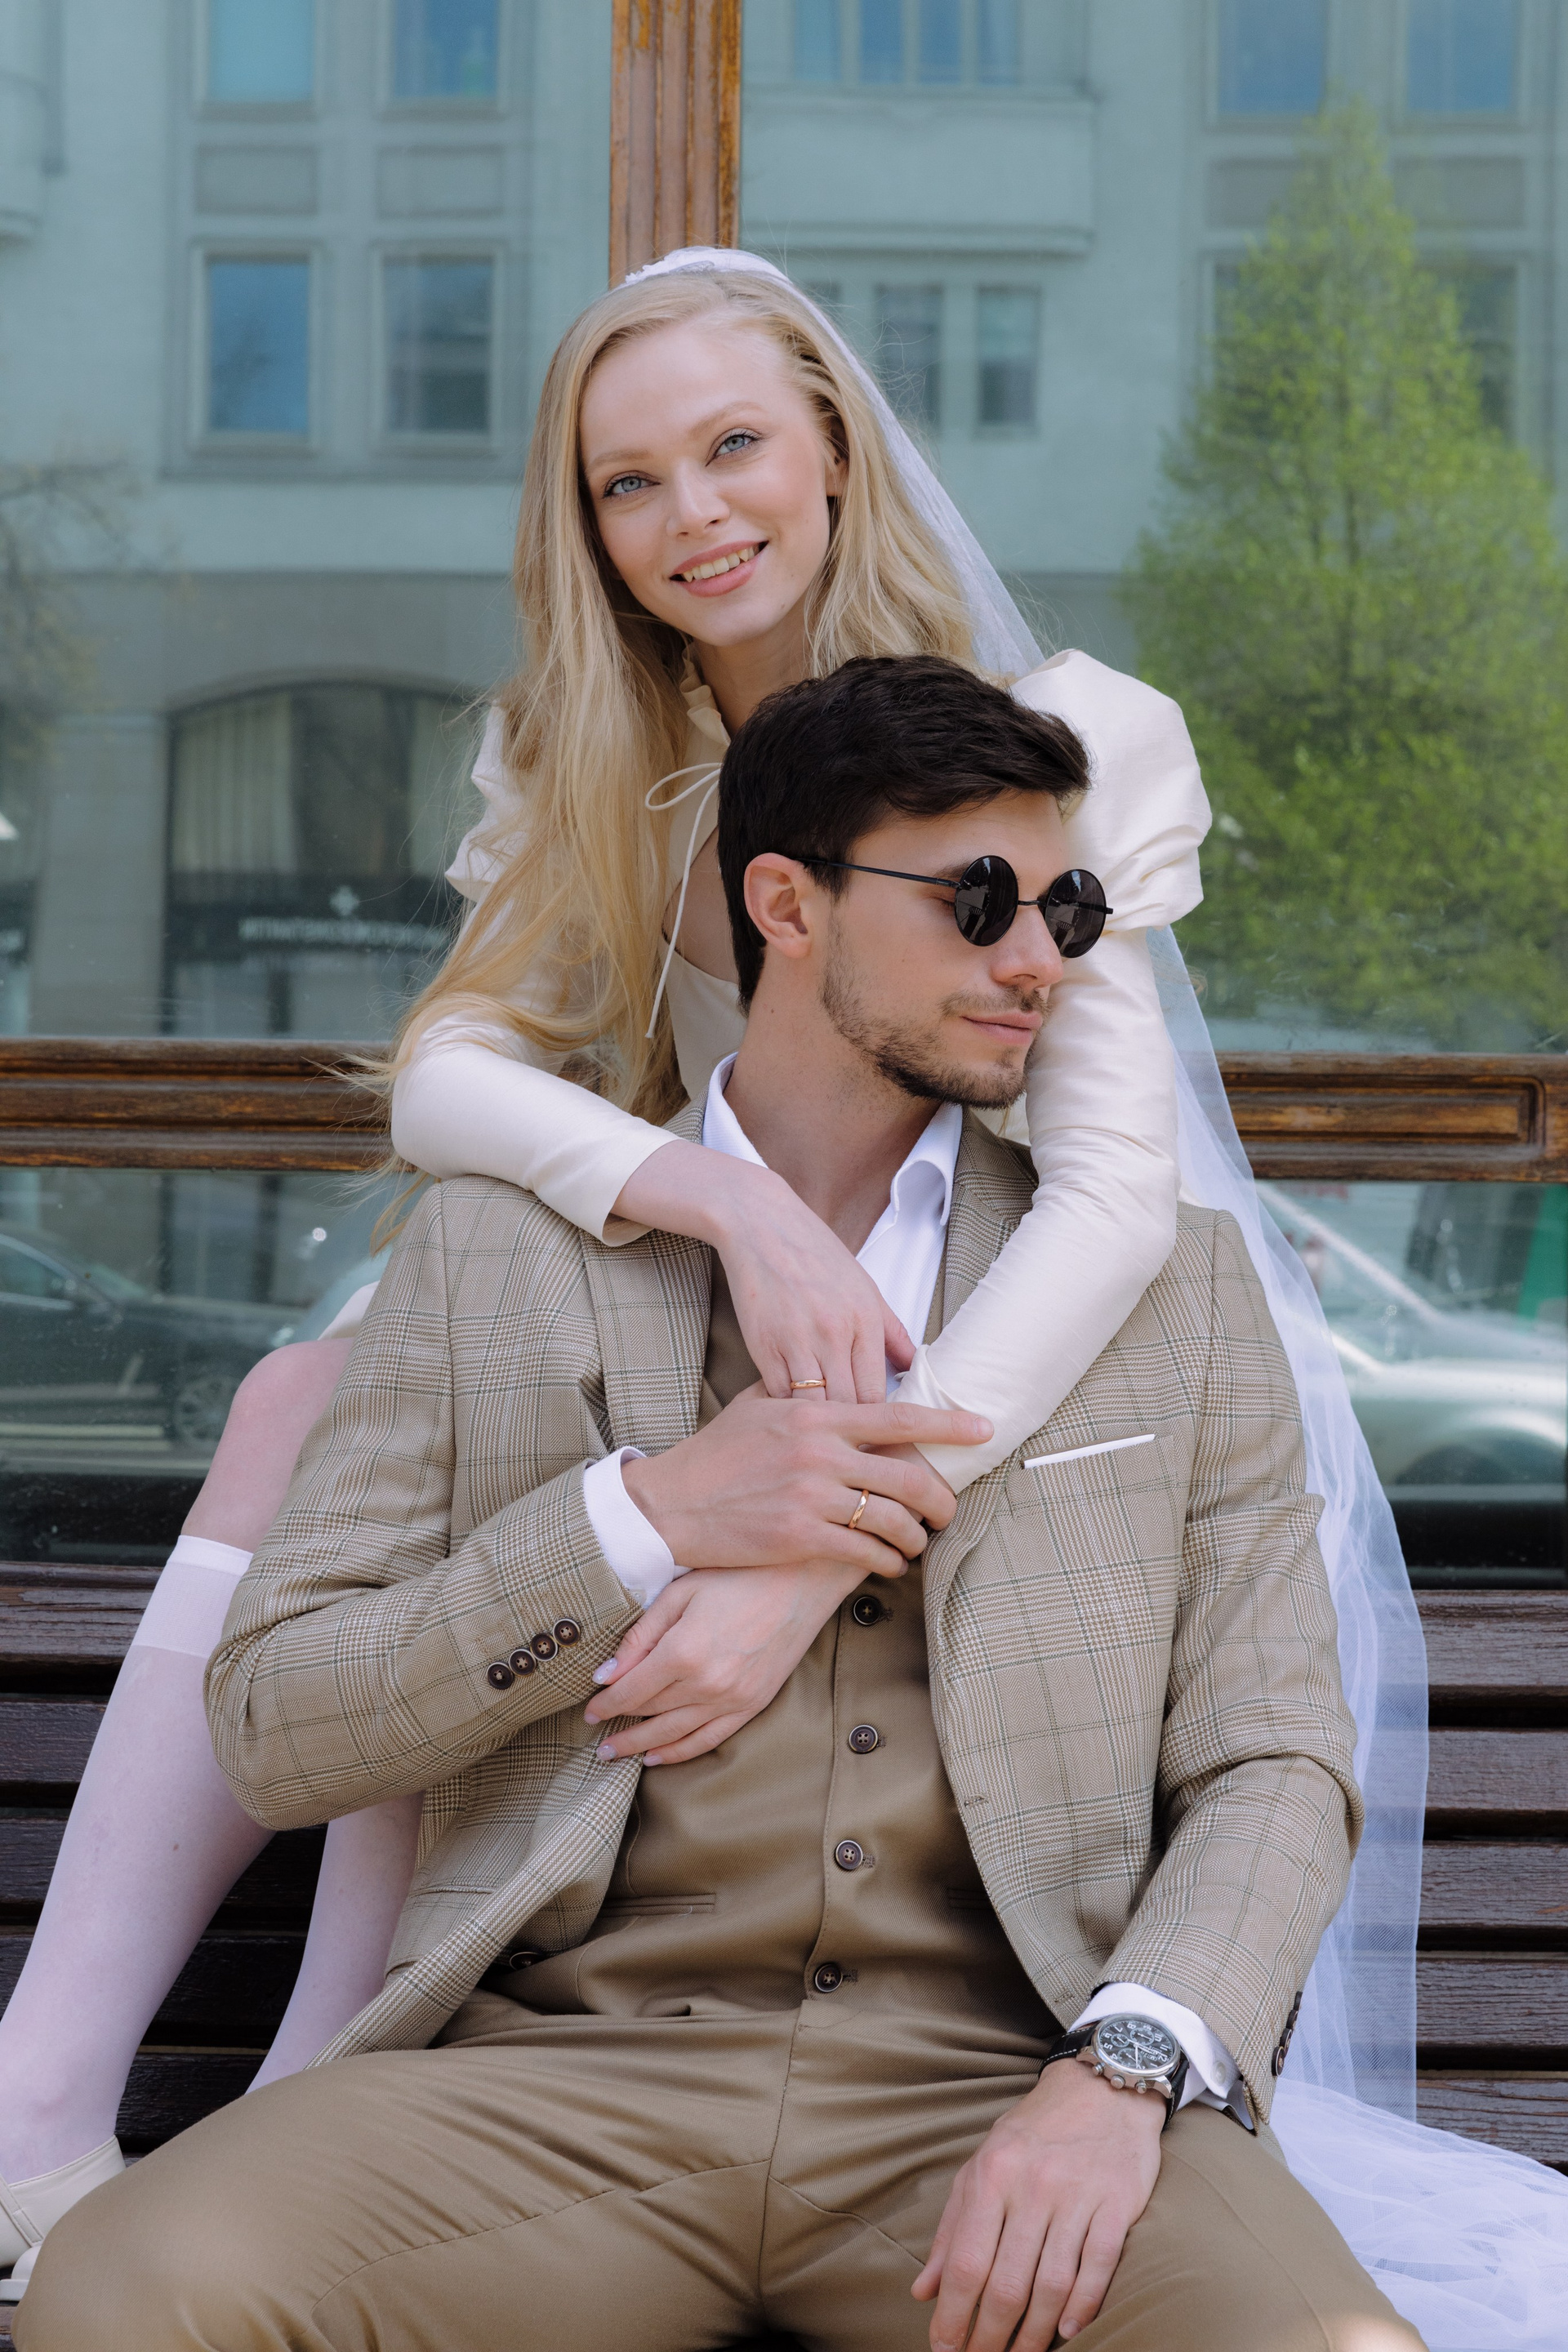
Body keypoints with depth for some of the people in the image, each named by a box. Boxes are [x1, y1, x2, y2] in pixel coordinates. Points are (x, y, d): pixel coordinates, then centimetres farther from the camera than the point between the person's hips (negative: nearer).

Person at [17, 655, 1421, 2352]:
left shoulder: (1177, 1282, 13)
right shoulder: (495, 1250, 11)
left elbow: (1276, 1767, 8)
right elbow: (272, 1725, 5)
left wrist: (1124, 2074, -12)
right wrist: (647, 1519, -10)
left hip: (1002, 2090, 0)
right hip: (569, 2077, 0)